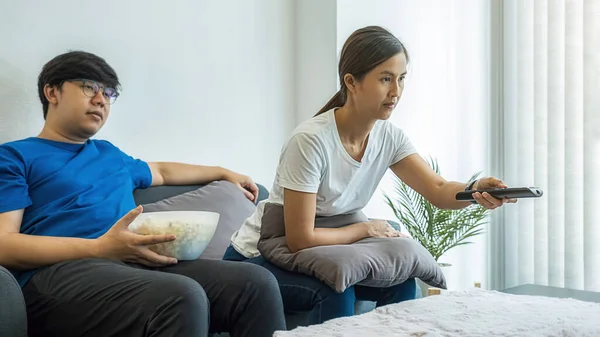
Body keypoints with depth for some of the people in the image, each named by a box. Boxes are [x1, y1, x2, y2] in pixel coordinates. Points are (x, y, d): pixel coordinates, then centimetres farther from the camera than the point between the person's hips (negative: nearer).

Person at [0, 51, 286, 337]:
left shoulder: (109, 154, 31)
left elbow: (161, 171, 51)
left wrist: (224, 173, 53)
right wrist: (100, 248, -16)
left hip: (136, 264, 7)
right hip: (62, 271, -6)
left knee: (256, 283, -18)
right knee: (183, 297, -36)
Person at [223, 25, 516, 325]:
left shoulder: (389, 137, -7)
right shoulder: (311, 140, -29)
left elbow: (438, 192, -13)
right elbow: (300, 238, -27)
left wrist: (475, 189, -35)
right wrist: (367, 229, -16)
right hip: (258, 259, -7)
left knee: (400, 282, -8)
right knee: (335, 292, -31)